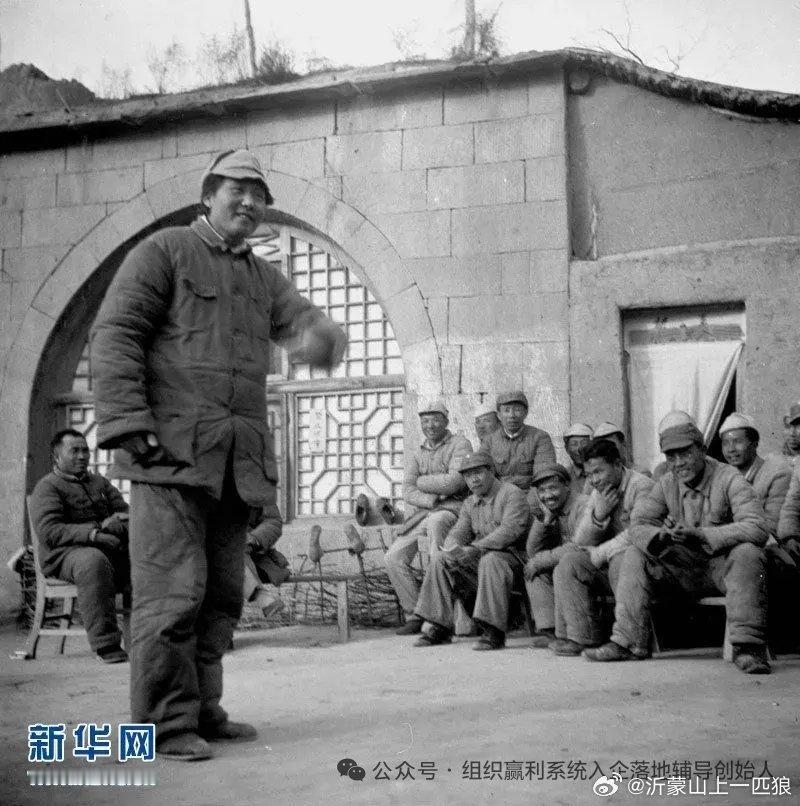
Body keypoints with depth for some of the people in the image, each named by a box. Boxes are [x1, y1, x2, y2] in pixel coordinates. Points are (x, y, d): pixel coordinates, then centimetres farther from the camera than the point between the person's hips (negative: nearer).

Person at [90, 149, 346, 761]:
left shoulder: (265, 279, 22)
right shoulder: (164, 251, 4)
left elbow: (309, 322, 7)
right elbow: (114, 335, -5)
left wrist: (319, 339, -20)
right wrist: (130, 424, -16)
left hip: (239, 460, 6)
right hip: (172, 451, -6)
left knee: (222, 595, 9)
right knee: (174, 592, -9)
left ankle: (203, 711, 19)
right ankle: (166, 725, -1)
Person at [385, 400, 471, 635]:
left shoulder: (460, 444, 3)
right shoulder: (418, 455, 20)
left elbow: (455, 481, -14)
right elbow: (407, 492, 5)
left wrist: (421, 481, -1)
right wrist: (432, 500, -14)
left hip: (452, 510, -6)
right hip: (423, 512, 6)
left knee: (433, 524, -40)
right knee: (394, 558, -9)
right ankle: (414, 616, 1)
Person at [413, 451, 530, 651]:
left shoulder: (512, 494, -7)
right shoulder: (470, 503, 17)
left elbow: (510, 530, -21)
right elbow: (458, 532, 10)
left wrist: (475, 548, -30)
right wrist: (452, 548, -17)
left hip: (512, 556, -7)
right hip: (478, 559, 7)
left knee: (490, 560, -38)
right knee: (440, 560, -9)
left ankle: (494, 633, -36)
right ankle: (440, 628, -8)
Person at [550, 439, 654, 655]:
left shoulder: (642, 487, -11)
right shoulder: (598, 493, 14)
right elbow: (580, 541, 10)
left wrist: (599, 553, -11)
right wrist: (598, 515, -10)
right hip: (610, 563, 7)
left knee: (620, 560, -37)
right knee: (567, 564, -10)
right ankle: (581, 637, -13)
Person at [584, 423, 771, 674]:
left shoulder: (728, 479, -13)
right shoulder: (666, 484, 3)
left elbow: (758, 528, -26)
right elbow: (637, 524, -2)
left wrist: (701, 534, -35)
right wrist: (662, 536, -28)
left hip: (722, 564, -5)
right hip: (685, 566, 5)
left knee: (747, 554, -36)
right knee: (634, 556, -8)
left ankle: (748, 646, -35)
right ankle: (629, 642, -11)